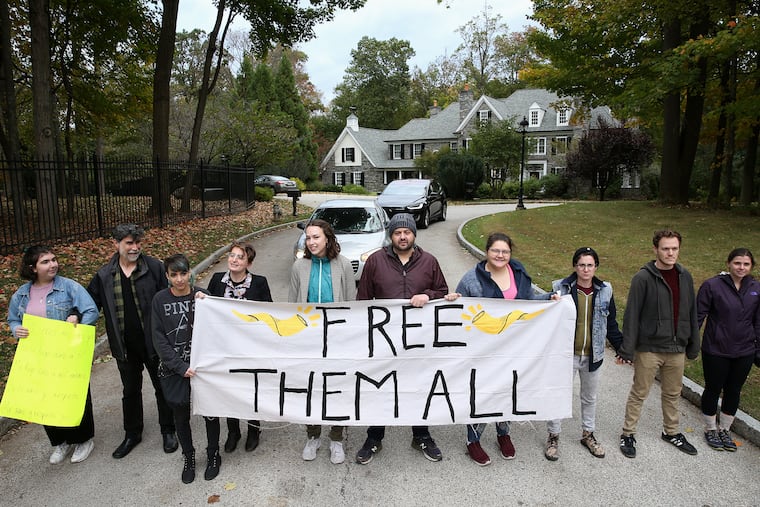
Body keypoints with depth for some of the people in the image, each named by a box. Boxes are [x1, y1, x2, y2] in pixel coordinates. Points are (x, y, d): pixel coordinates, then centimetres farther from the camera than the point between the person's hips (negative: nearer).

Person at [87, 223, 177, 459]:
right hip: (125, 345, 3)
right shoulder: (104, 275, -1)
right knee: (130, 391, 19)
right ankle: (132, 434, 38)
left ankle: (168, 431, 32)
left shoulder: (154, 267, -10)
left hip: (153, 342, -3)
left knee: (162, 387, 13)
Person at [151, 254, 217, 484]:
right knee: (181, 416, 14)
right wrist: (181, 367, -12)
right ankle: (188, 457, 37)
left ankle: (213, 454, 34)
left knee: (210, 412, 11)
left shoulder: (202, 295, -7)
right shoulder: (160, 300, -6)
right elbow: (159, 339, -6)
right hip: (174, 370, 1)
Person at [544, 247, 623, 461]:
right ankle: (553, 437, 24)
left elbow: (611, 324, 8)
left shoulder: (604, 291, 0)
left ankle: (588, 434, 40)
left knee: (590, 397, 20)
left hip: (592, 355, 4)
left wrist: (623, 348, 6)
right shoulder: (562, 289, -11)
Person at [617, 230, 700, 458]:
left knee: (673, 394, 20)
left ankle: (671, 432, 40)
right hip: (649, 348, -5)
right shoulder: (643, 278, -14)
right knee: (639, 394, 7)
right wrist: (626, 350, -16)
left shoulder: (685, 276, 3)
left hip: (677, 349, 5)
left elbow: (691, 313, 11)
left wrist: (693, 345, 12)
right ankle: (628, 434, 22)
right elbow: (631, 315, -14)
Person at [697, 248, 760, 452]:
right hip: (716, 351, -4)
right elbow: (698, 315, -9)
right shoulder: (712, 285, -13)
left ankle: (725, 429, 35)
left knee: (733, 391, 16)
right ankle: (711, 429, 30)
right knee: (713, 390, 10)